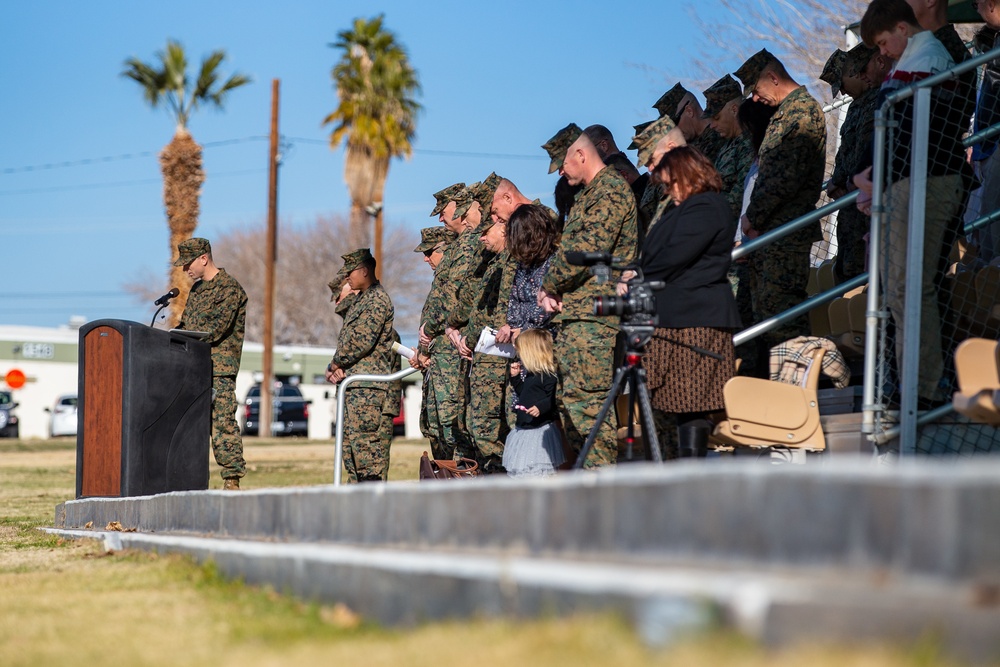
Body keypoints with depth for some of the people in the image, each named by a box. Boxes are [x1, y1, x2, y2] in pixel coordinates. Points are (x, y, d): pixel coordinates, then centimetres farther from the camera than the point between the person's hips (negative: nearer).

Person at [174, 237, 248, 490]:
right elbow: (186, 325, 23)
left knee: (222, 422, -11)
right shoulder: (197, 288, 20)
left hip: (219, 368, -9)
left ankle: (232, 480, -10)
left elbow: (217, 328, -18)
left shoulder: (228, 288, -8)